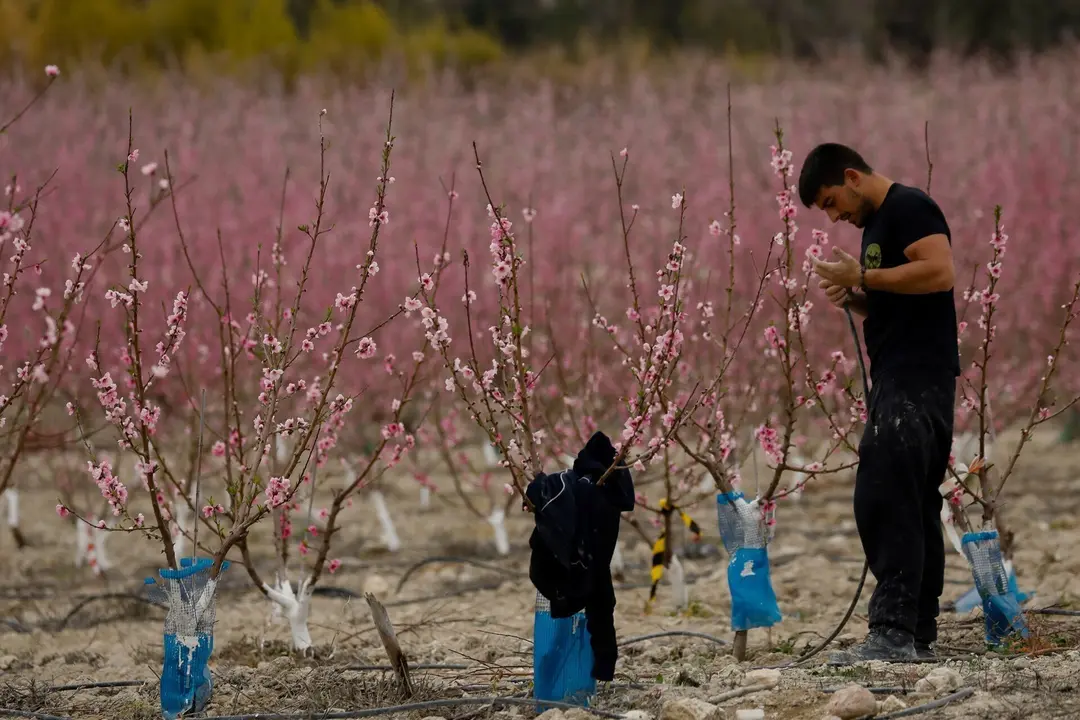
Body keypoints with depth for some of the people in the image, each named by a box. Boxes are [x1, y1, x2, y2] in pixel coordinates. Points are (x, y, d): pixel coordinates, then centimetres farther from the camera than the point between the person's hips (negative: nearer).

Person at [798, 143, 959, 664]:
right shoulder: (875, 225, 22)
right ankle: (919, 632, 12)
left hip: (916, 380, -11)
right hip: (897, 380, 11)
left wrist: (863, 277, -16)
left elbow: (940, 271, -22)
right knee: (912, 506, 10)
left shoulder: (908, 208, -8)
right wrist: (854, 299, 8)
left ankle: (893, 632, -19)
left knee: (883, 500, -16)